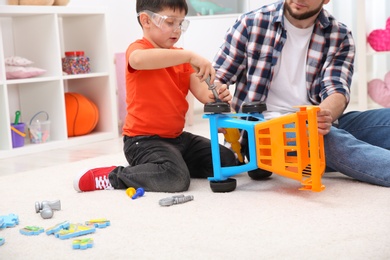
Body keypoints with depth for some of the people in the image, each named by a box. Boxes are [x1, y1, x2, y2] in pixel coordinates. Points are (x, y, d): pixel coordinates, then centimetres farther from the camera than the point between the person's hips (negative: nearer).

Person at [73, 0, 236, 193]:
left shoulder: (181, 58, 13)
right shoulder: (138, 48, -12)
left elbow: (202, 93, 1)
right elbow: (139, 60, -40)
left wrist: (216, 95, -23)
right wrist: (190, 56, -40)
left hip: (177, 137, 9)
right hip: (144, 139, -9)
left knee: (227, 161, 10)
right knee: (176, 178, -32)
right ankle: (111, 176, -11)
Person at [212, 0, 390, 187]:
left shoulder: (340, 36, 6)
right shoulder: (252, 23, 1)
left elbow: (338, 91, -7)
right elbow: (216, 78, 4)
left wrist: (325, 115, -31)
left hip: (323, 124, 4)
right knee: (333, 140, -34)